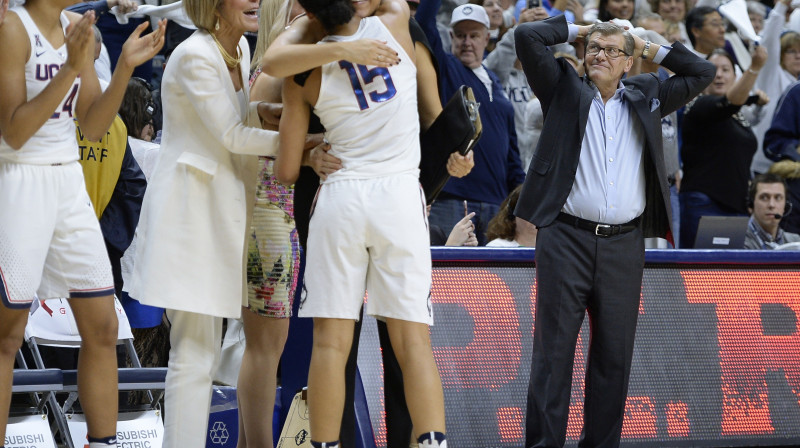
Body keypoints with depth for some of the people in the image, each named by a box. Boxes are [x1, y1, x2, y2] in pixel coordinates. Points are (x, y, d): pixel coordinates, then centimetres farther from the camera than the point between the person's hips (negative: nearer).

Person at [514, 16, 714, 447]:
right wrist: (576, 30, 10)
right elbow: (528, 36, -2)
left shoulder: (646, 97, 15)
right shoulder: (564, 89, 7)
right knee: (553, 350, -4)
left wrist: (649, 49, 16)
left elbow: (702, 73, 20)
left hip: (624, 246, 3)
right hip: (566, 238, -3)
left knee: (614, 355, 4)